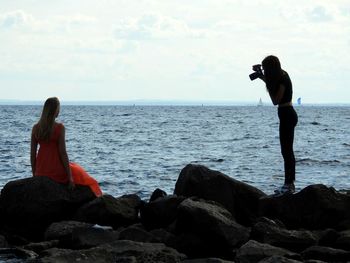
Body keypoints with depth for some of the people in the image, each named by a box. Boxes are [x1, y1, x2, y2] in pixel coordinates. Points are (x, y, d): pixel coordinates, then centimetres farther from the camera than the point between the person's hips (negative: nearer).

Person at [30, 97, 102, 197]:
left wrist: (34, 174, 13)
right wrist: (70, 177, -9)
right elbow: (62, 152, -14)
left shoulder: (36, 128, 0)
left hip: (41, 173, 5)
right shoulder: (59, 128, -13)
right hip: (56, 171, -5)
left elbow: (32, 154, 3)